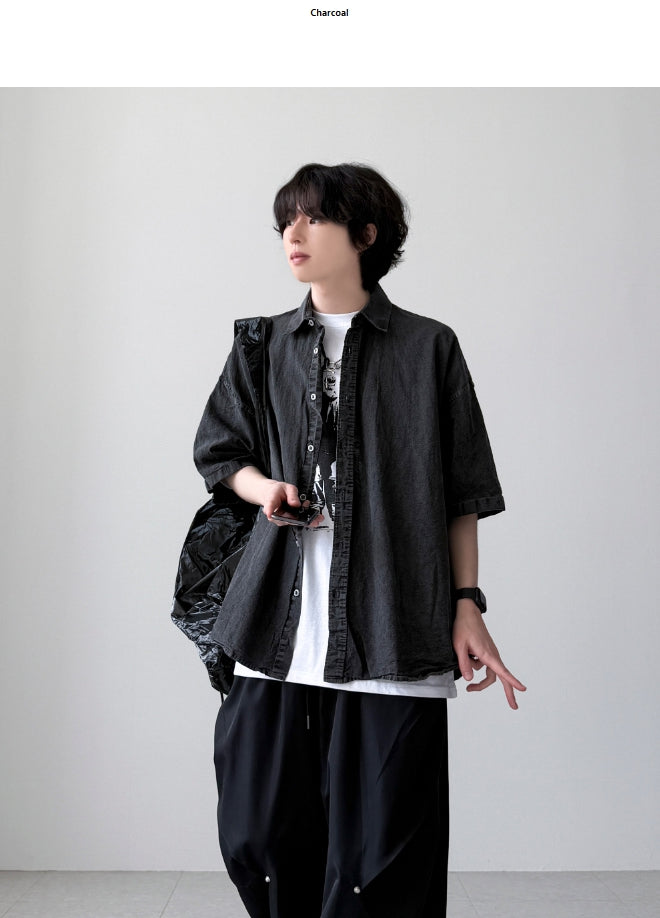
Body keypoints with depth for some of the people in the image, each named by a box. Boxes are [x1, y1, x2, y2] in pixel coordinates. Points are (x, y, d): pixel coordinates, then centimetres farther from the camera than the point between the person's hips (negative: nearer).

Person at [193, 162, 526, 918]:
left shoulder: (428, 349, 4)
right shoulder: (261, 348, 12)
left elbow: (462, 496, 6)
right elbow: (219, 452, 21)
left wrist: (467, 607, 0)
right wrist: (264, 489, -1)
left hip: (394, 634, -3)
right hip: (280, 626, 3)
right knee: (258, 836, 7)